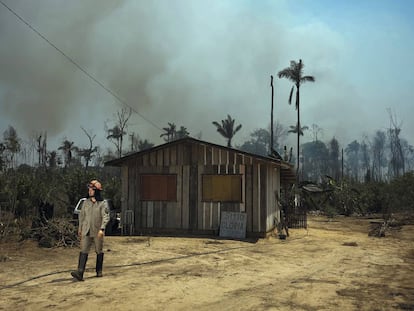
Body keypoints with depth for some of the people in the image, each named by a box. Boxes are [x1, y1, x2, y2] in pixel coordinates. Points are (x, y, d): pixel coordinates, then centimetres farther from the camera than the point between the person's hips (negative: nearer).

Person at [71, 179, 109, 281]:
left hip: (97, 232, -3)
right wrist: (80, 228, 18)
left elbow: (106, 217, -13)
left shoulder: (103, 203, -6)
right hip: (86, 231, 3)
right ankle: (79, 273, -16)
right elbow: (82, 215, 16)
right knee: (83, 251, -8)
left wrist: (102, 229, -25)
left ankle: (99, 271, 24)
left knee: (99, 251, 9)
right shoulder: (86, 202, 7)